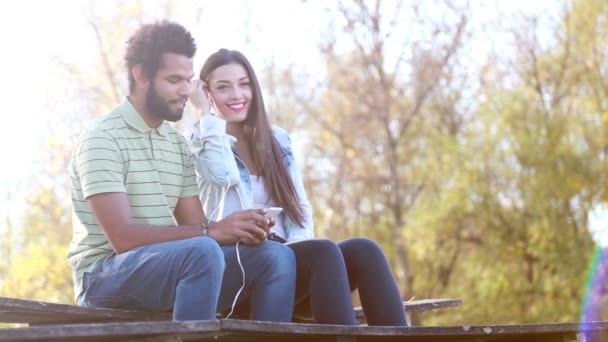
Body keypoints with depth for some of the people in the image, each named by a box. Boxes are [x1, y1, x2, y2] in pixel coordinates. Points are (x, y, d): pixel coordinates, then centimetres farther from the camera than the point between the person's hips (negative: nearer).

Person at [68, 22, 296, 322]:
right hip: (105, 275, -7)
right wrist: (212, 231, -25)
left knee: (276, 256, -11)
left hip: (168, 267, 7)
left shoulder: (177, 143, 14)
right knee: (204, 251, -35)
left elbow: (195, 228, 9)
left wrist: (240, 230, -13)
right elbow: (123, 237, -20)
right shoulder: (101, 139, -10)